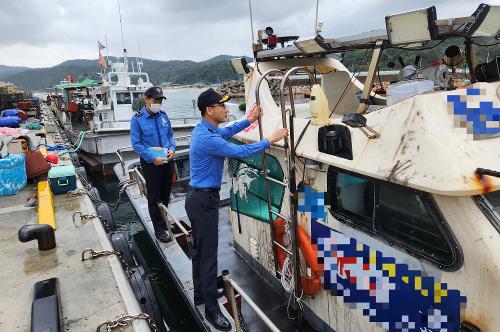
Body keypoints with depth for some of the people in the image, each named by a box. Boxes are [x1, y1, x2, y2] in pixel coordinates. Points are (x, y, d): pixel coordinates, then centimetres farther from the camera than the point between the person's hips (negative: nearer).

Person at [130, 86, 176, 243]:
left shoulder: (163, 116, 3)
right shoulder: (137, 119, -11)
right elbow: (136, 144, -12)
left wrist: (172, 148, -8)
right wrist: (153, 158, -21)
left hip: (166, 162, 5)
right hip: (150, 164, -5)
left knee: (166, 194, 17)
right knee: (154, 197, 4)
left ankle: (164, 220, 38)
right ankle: (159, 229, 16)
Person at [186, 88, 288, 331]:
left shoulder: (202, 130, 8)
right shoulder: (207, 139, -24)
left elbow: (226, 132, 26)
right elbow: (241, 151, -23)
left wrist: (250, 120, 20)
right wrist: (271, 140, -13)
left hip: (200, 197, 11)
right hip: (204, 200, -11)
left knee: (200, 249, 19)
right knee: (208, 254, -3)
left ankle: (200, 294, 35)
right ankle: (211, 309, 8)